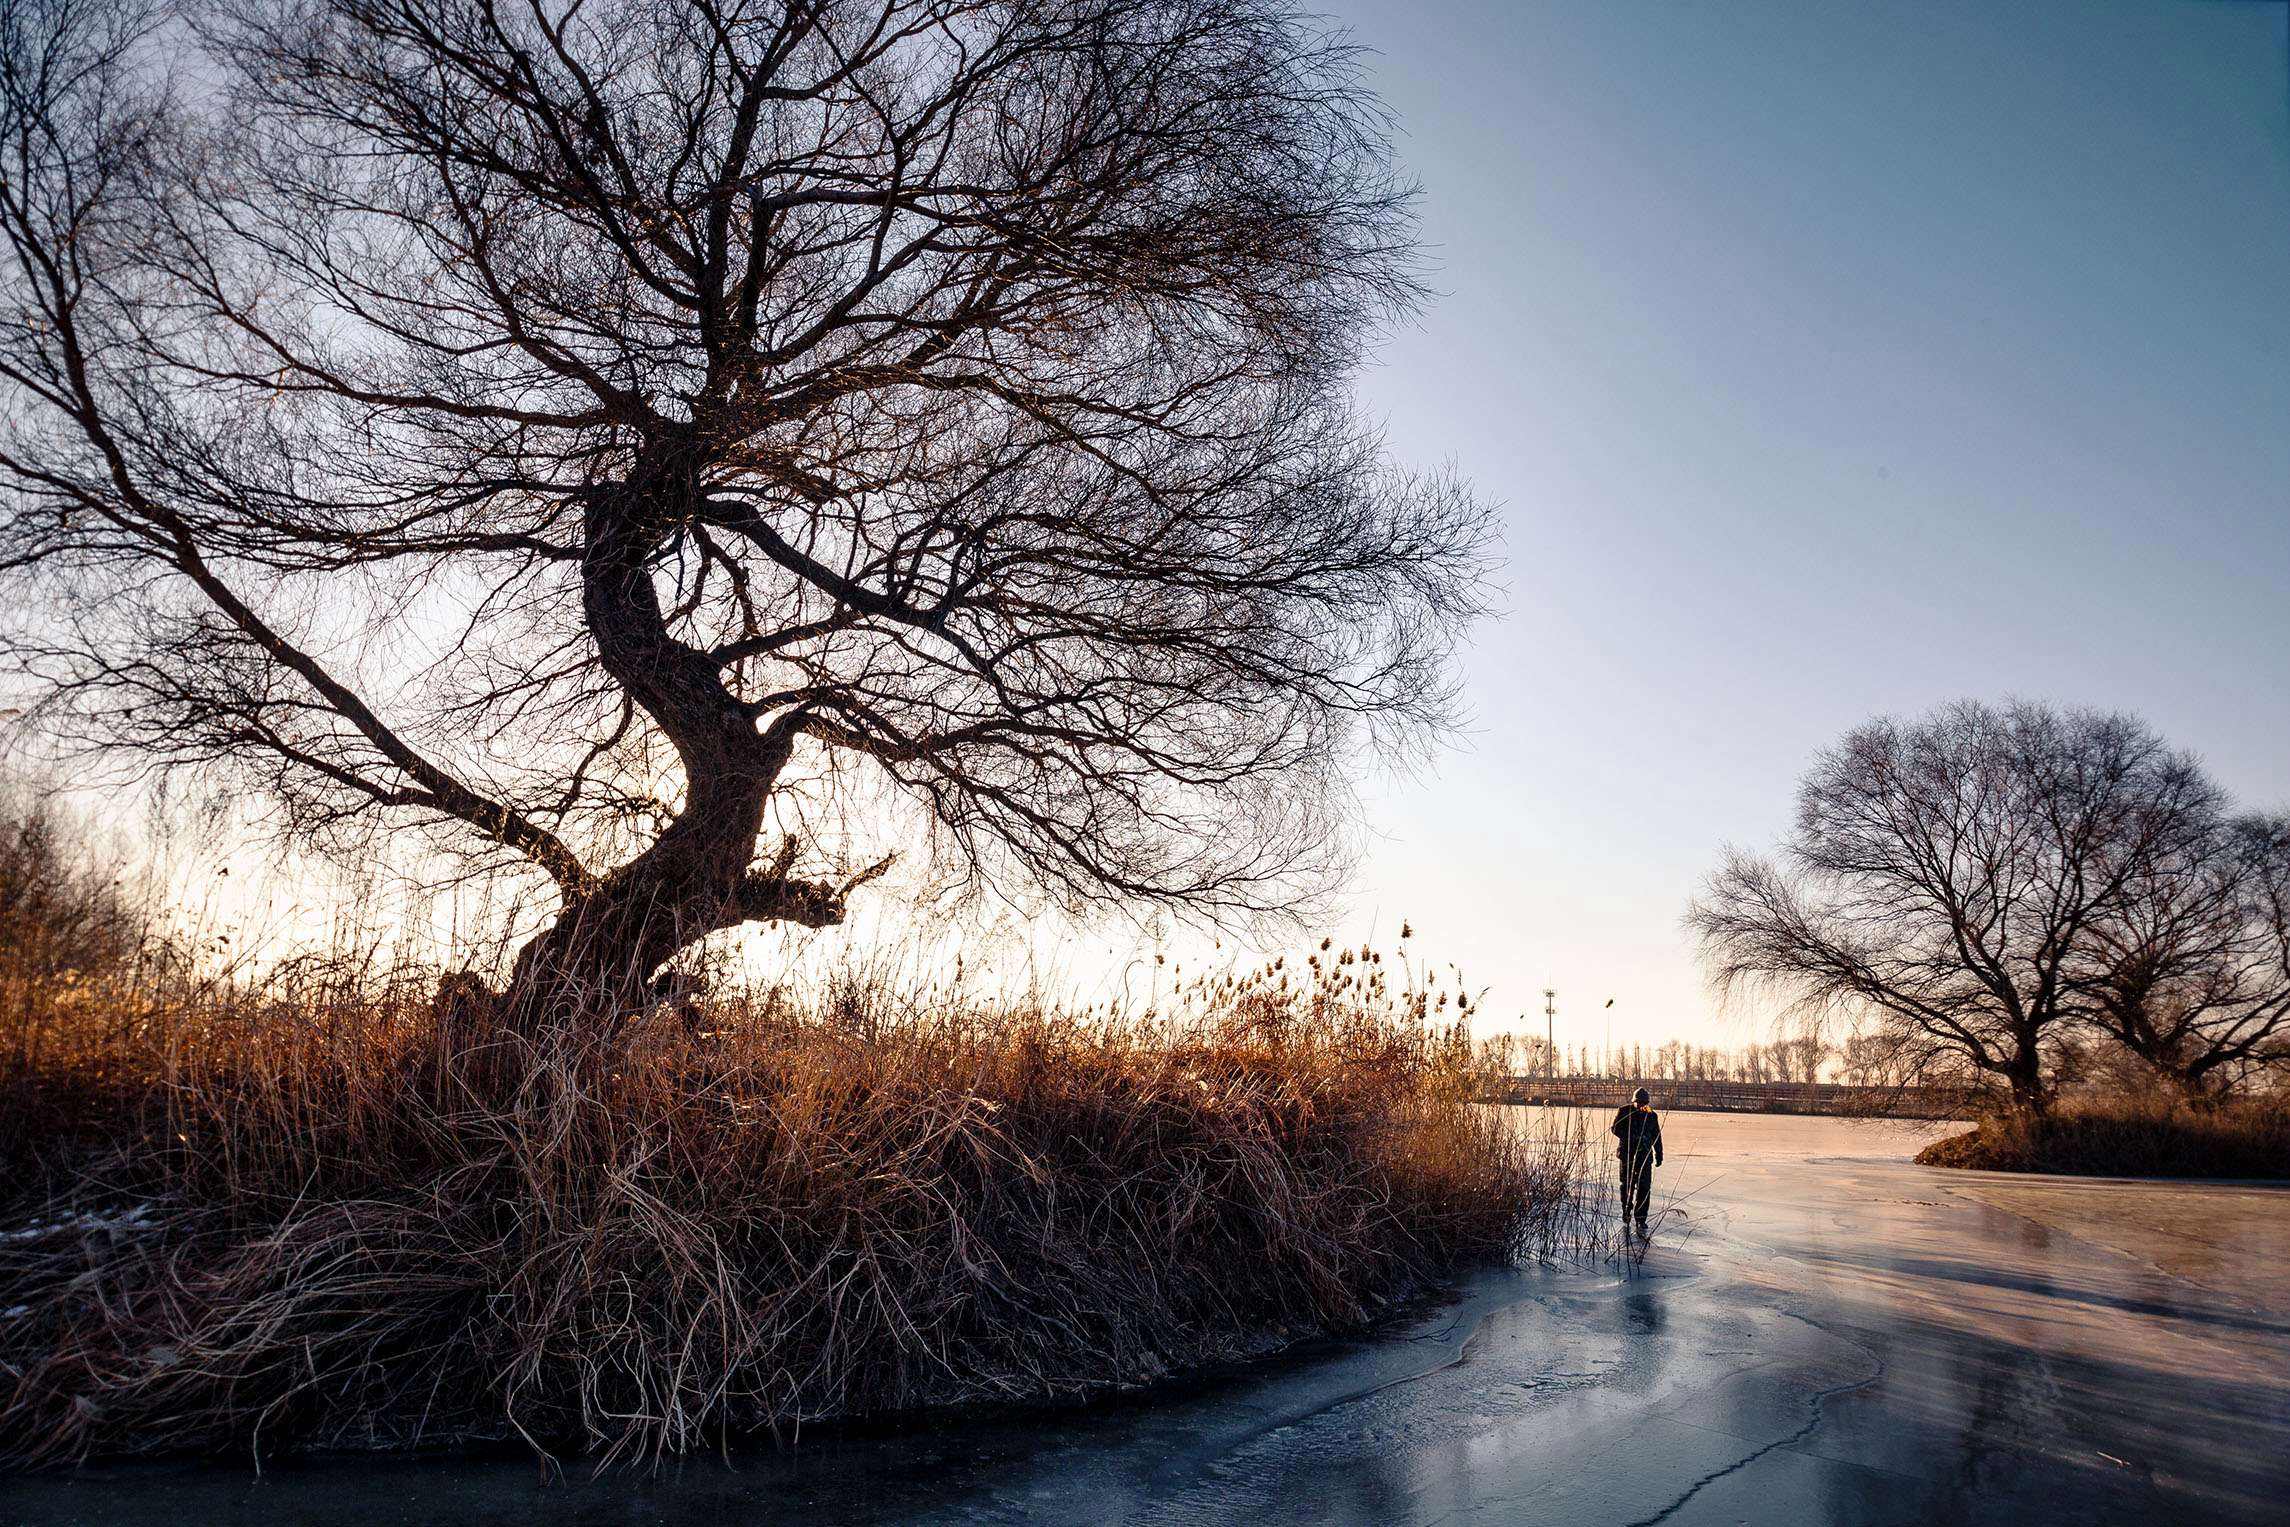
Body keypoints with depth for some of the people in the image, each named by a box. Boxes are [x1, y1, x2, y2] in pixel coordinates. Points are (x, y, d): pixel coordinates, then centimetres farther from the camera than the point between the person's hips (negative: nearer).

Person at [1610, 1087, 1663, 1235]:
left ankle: (1641, 1222, -4)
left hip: (1645, 1156, 1)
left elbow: (1656, 1137, 15)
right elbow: (1615, 1129, -6)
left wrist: (1659, 1155, 12)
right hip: (1627, 1155, -1)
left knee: (1644, 1188, -8)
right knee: (1627, 1188, 10)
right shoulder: (1624, 1112, 1)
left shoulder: (1652, 1115, 8)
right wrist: (1631, 1138, -18)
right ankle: (1626, 1218, 24)